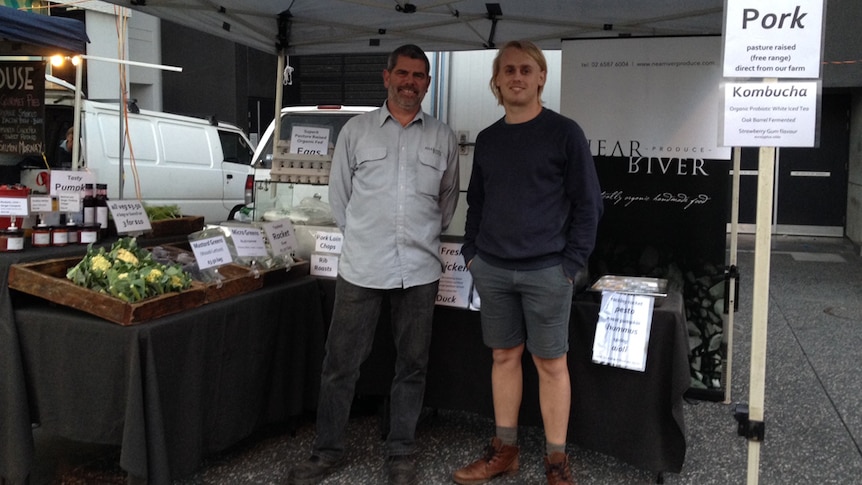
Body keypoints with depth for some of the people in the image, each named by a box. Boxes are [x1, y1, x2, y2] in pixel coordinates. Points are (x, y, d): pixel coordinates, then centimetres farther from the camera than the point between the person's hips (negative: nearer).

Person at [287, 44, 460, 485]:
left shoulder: (442, 138, 7)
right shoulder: (356, 130, 4)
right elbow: (339, 194, 8)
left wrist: (424, 237, 10)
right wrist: (363, 236, 5)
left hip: (420, 270, 1)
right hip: (362, 267, -1)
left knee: (411, 365, 10)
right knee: (341, 363, 5)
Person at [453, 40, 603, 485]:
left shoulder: (564, 133, -3)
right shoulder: (487, 139, 11)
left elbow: (587, 204, -3)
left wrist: (573, 263, -8)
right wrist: (471, 252, 10)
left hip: (546, 271, -4)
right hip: (491, 269, 5)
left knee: (550, 363, 3)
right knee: (504, 356, 12)